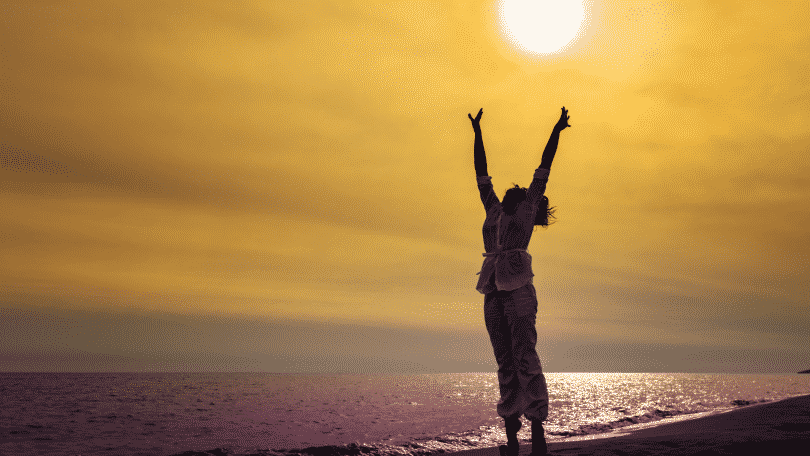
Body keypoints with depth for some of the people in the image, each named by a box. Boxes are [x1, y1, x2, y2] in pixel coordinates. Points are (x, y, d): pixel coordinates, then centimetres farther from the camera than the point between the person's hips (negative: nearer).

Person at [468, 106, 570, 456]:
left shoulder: (528, 208, 13)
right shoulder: (495, 210, 24)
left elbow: (544, 169, 13)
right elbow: (481, 174, 28)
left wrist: (556, 131, 15)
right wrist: (478, 134, 32)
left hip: (518, 289, -5)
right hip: (493, 293, 5)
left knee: (524, 360, -12)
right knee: (505, 364, 2)